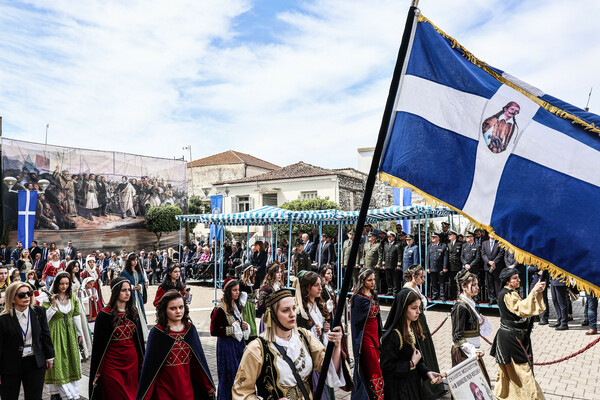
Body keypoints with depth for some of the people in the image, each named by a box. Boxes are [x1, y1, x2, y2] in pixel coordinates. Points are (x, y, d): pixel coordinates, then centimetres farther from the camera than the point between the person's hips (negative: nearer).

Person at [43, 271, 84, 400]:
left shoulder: (72, 297, 5)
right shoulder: (49, 298, -8)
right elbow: (45, 318, -13)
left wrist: (80, 333, 12)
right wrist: (53, 305, -25)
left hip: (70, 332, 4)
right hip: (56, 333, -4)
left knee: (71, 359, 8)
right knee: (57, 361, -2)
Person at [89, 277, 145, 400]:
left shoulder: (133, 312, 4)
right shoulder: (105, 315, -11)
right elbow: (98, 344, -9)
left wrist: (142, 361, 11)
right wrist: (97, 372, -9)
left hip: (132, 361, 5)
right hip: (112, 364, -5)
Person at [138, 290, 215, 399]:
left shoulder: (190, 329, -1)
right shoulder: (157, 332, -11)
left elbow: (199, 359, 5)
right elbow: (149, 365, -8)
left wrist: (208, 386, 8)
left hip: (186, 386, 3)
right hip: (164, 389, -3)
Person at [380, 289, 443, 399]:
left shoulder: (412, 329, 2)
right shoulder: (393, 335, -25)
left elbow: (417, 355, 10)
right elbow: (387, 366, -23)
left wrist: (427, 372, -5)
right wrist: (411, 364, -17)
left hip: (414, 383, 8)